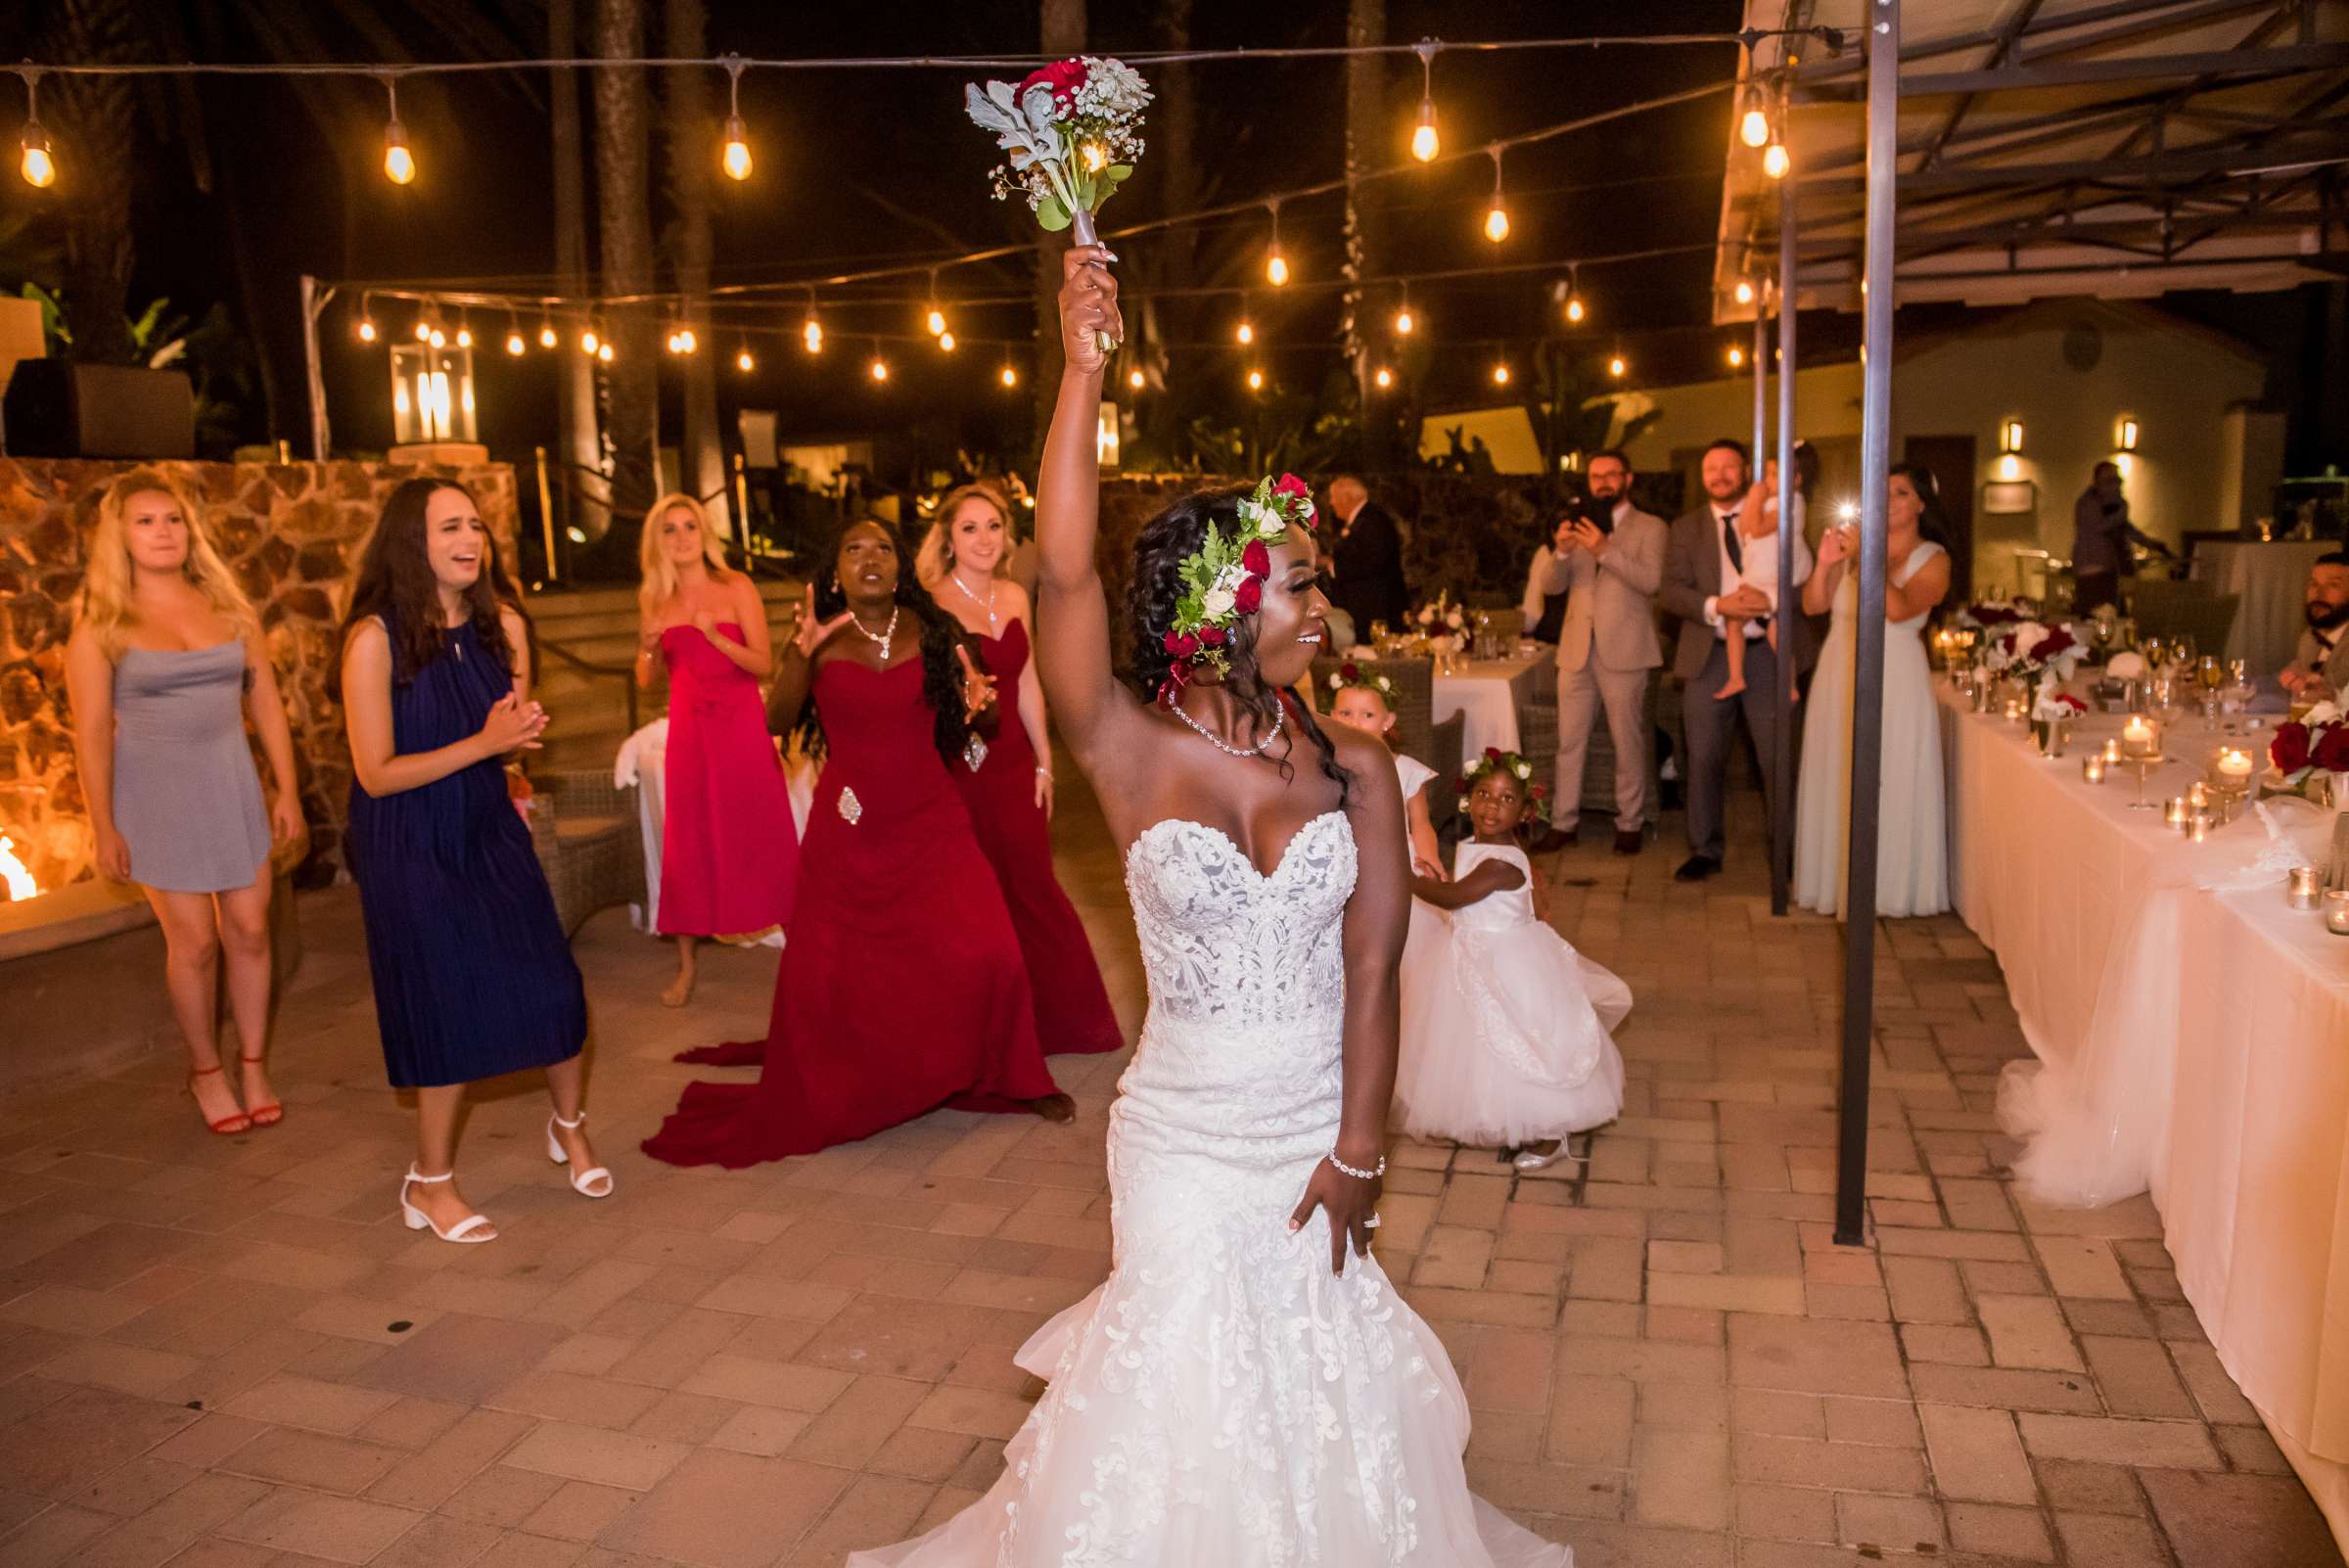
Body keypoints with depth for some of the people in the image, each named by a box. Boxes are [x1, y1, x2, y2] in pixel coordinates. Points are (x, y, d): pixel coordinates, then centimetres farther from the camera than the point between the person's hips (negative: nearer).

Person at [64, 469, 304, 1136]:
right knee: (194, 942, 1)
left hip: (232, 788, 3)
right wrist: (104, 828, -7)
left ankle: (254, 1065, 21)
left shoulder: (227, 609, 6)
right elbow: (91, 734, -6)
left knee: (249, 931, 5)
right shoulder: (101, 627, -4)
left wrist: (286, 787, 5)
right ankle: (205, 1070, 21)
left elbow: (266, 702, 8)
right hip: (157, 798, -3)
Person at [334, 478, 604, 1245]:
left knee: (551, 982, 1)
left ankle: (569, 1125, 29)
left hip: (490, 830, 5)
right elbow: (376, 774, -16)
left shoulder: (503, 626, -2)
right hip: (409, 845, -4)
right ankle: (430, 1181, 23)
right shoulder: (374, 638, -17)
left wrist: (522, 729, -14)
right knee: (446, 1005, 2)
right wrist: (482, 742, -23)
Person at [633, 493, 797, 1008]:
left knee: (764, 838, -2)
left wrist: (716, 637, -21)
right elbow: (646, 680, 14)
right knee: (686, 844, 4)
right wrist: (648, 647, -6)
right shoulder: (654, 598, 8)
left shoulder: (736, 587, -2)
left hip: (741, 726, -3)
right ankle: (686, 965, 13)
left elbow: (765, 665, -7)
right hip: (688, 729, 3)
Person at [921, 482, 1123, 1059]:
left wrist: (1043, 761, 12)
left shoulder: (1014, 596, 6)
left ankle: (1056, 1016, 26)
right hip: (959, 764, -5)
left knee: (1033, 887, 10)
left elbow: (1027, 682, 11)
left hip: (1014, 759, 5)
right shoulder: (933, 603, -11)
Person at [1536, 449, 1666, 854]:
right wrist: (1563, 552, -13)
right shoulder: (1581, 528, 16)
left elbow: (1651, 580, -13)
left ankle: (1630, 823, 12)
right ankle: (1565, 822, 11)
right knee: (1569, 741, 5)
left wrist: (1605, 551, -23)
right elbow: (1553, 585, 7)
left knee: (1628, 741, 2)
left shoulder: (1649, 527, 3)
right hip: (1577, 649, 4)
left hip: (1623, 650, -4)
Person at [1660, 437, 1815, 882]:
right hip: (1709, 656, 1)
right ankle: (1705, 850, 19)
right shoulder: (1685, 528, 9)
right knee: (1704, 758, 7)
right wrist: (1716, 606, -18)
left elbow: (1803, 575, -4)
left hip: (1768, 654, -1)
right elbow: (1671, 591, -2)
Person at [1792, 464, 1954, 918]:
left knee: (1889, 790, 0)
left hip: (1895, 681, -4)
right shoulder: (1856, 543, 7)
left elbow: (1899, 608, -19)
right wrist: (1825, 564, -12)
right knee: (1835, 785, 9)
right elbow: (1813, 605, 4)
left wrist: (1863, 558, -21)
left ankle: (1888, 886, 12)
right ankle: (1838, 881, 20)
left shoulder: (1933, 559, -2)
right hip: (1839, 677, 4)